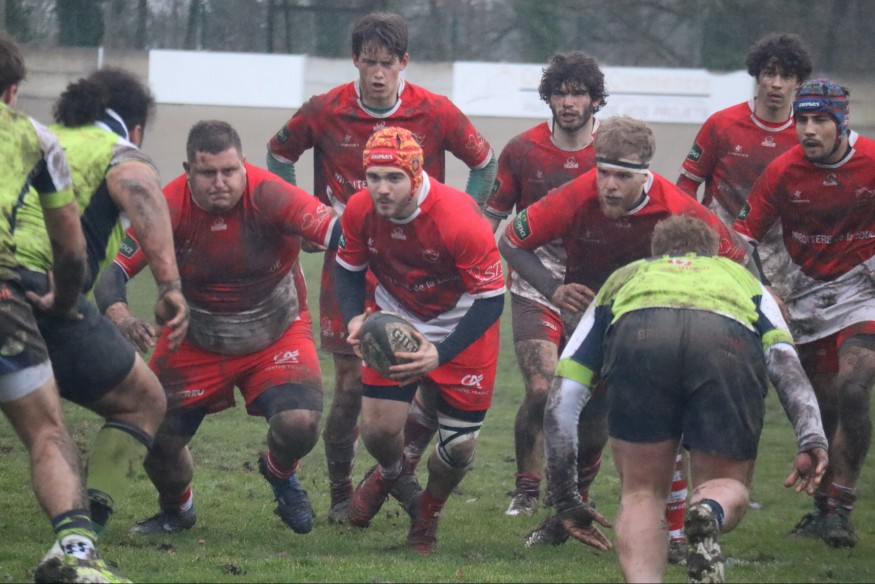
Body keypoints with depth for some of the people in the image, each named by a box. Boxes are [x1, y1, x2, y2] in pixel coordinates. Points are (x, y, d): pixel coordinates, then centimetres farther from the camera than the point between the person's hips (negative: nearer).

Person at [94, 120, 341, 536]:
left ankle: (280, 472, 16)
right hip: (194, 342, 2)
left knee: (300, 423, -24)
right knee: (156, 437, -6)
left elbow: (335, 231, -37)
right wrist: (121, 318, -42)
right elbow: (112, 271, -21)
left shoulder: (267, 196, -27)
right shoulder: (169, 209, -21)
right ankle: (176, 509, 31)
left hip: (277, 335, -2)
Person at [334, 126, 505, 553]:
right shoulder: (360, 211, -20)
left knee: (459, 446, -2)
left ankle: (428, 512, 31)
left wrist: (440, 354, -33)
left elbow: (490, 300, -25)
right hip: (396, 321, 3)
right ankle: (390, 472, 30)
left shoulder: (460, 220, -33)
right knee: (378, 428, -9)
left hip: (462, 329, -3)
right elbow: (349, 270, 0)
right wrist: (354, 318, -21)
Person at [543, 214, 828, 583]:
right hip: (731, 342, 0)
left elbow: (562, 399, 36)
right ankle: (711, 513, -18)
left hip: (639, 337, 0)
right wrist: (812, 438, 9)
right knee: (728, 486, 18)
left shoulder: (623, 280, 43)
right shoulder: (743, 279, 43)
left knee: (642, 495, 17)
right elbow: (784, 359, 20)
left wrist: (566, 500, 43)